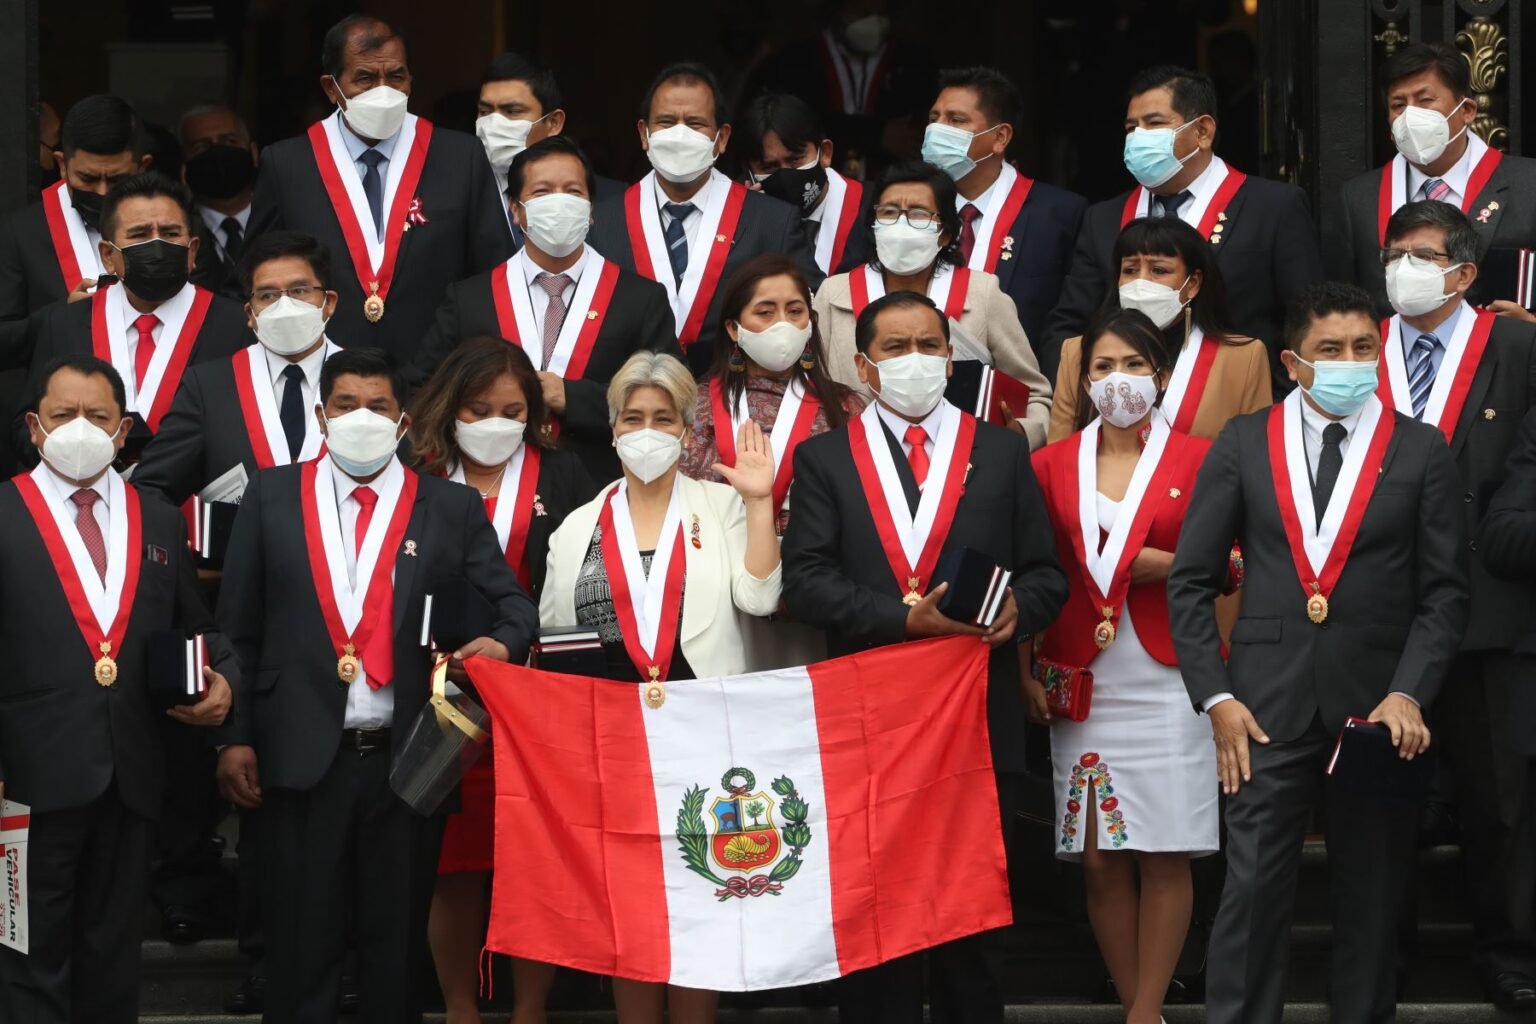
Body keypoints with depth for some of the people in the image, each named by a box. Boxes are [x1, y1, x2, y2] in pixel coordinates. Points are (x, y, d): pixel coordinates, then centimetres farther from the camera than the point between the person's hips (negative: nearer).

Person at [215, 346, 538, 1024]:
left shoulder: (452, 509, 5)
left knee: (398, 939, 8)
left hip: (409, 758, 0)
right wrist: (235, 735, -2)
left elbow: (513, 603, 4)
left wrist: (502, 641, -20)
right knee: (302, 941, 5)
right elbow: (238, 628, 5)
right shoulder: (272, 498, 5)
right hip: (303, 757, 0)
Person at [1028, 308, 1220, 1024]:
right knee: (1099, 858, 1)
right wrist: (1027, 671, 1)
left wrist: (1171, 565, -12)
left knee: (1165, 856, -3)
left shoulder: (1197, 459, 3)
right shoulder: (1053, 464, 10)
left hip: (1169, 678, -2)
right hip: (1081, 684, 2)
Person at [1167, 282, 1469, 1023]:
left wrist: (1409, 694, -11)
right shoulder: (1243, 444, 5)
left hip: (1380, 706, 1)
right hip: (1269, 704, -1)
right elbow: (1191, 580, 5)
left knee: (1372, 895, 7)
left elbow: (1444, 591, 2)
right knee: (1253, 888, -6)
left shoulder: (1421, 450, 5)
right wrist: (1216, 696, -4)